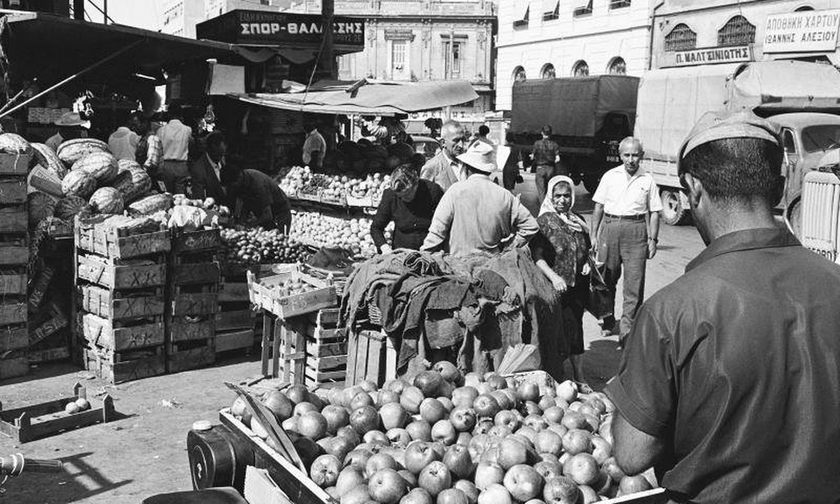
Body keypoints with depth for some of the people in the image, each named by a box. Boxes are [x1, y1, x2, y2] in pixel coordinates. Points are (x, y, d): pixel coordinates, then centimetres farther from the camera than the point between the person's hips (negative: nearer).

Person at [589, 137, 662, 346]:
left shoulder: (647, 180, 6)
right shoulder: (610, 176, 8)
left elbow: (654, 212, 8)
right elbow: (598, 207, 10)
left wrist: (653, 239, 0)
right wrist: (593, 235, 6)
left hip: (636, 229, -1)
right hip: (610, 226, 1)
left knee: (634, 282, -7)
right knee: (607, 278, 7)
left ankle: (626, 330, -6)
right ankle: (607, 320, 25)